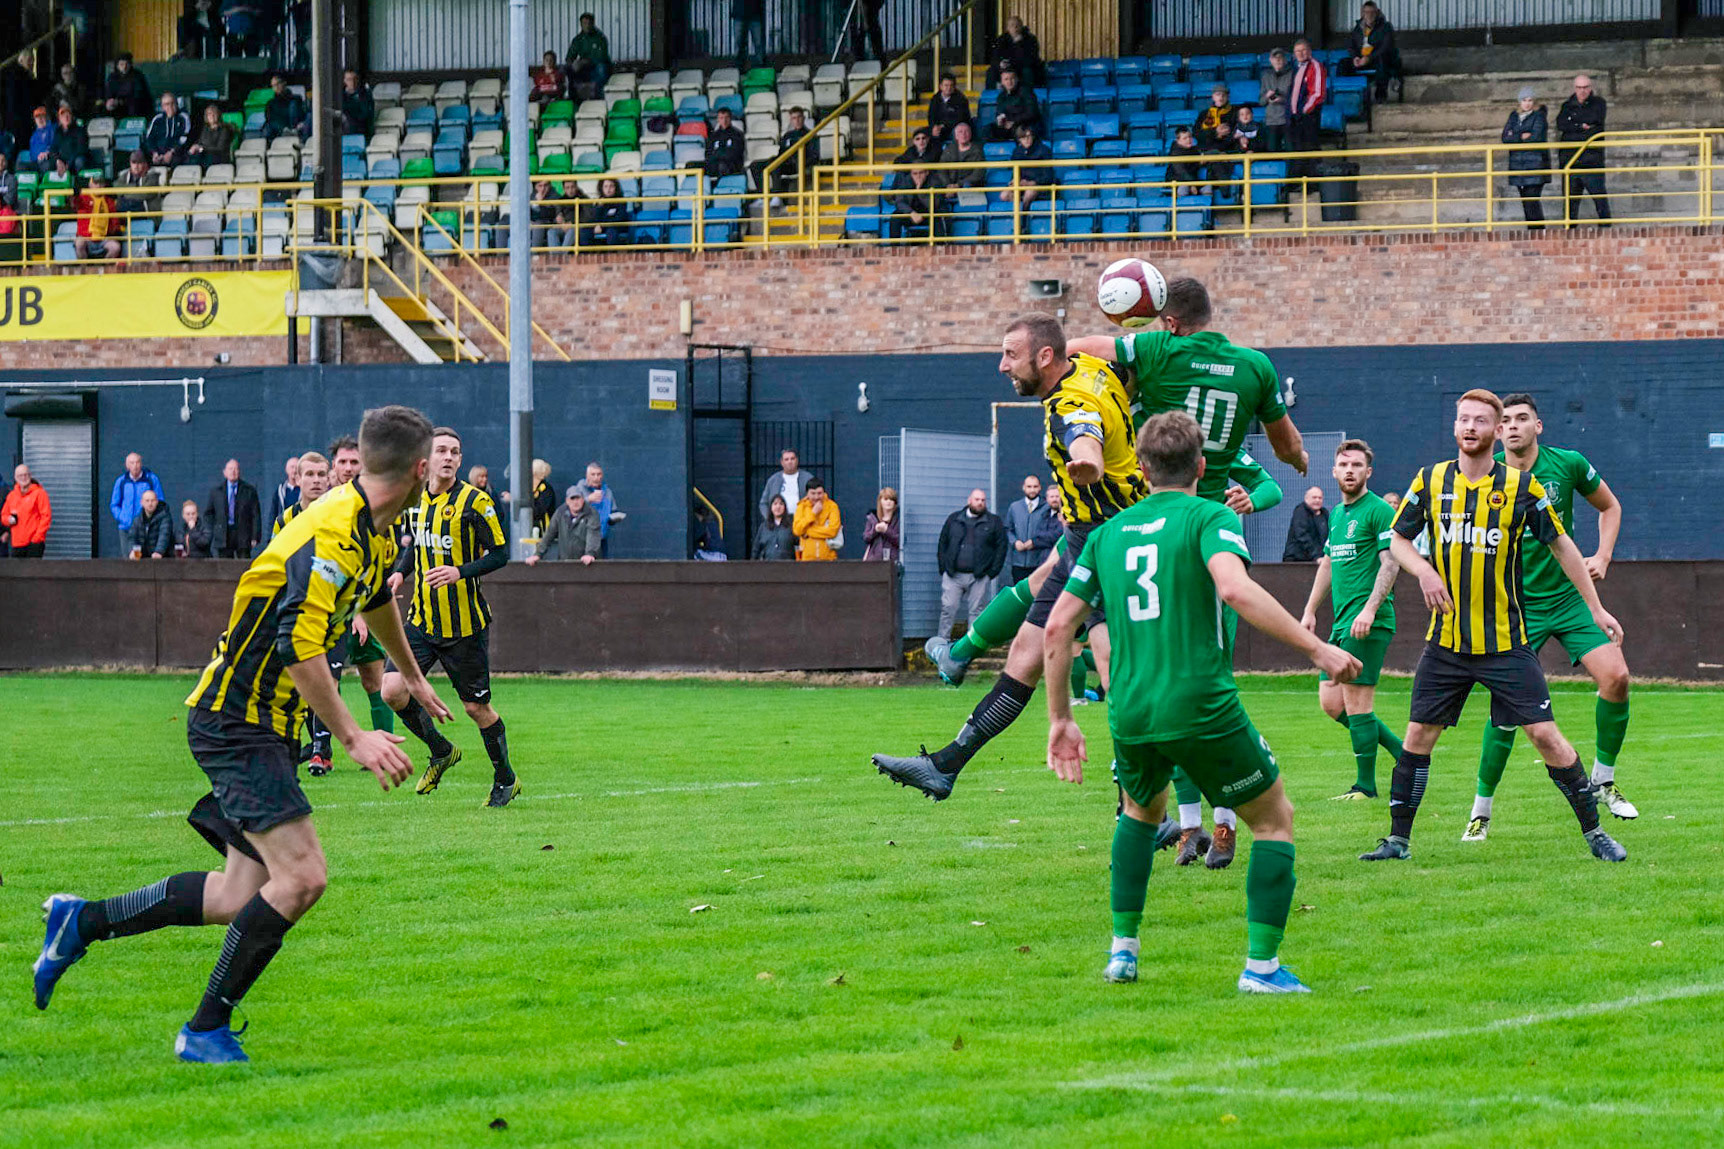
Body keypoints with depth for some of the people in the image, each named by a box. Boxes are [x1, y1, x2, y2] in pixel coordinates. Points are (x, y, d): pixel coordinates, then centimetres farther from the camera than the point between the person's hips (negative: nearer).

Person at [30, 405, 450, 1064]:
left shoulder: (376, 535, 9)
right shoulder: (332, 534, -22)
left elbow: (378, 601, 32)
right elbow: (299, 647, -29)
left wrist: (413, 678, 47)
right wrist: (354, 738, -28)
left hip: (266, 726, 10)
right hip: (235, 722, -10)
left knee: (244, 895, 6)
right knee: (301, 875, -19)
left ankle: (82, 922, 20)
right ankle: (206, 1030, -9)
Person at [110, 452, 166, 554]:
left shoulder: (152, 479, 2)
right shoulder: (121, 481, 8)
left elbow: (160, 502, 5)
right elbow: (113, 505, 15)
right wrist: (122, 518, -1)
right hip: (126, 529, 2)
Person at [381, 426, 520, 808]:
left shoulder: (474, 501, -10)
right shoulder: (415, 499, 7)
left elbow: (500, 554, -9)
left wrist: (460, 572, -24)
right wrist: (400, 572, 4)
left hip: (465, 625, -5)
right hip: (422, 619, 5)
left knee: (477, 707, 3)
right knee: (393, 690, -11)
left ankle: (505, 778, 25)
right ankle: (441, 752, 14)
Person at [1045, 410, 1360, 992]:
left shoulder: (1109, 531, 14)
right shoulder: (1210, 518, -2)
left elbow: (1059, 624, 12)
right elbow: (1235, 588, -23)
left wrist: (1060, 719, 19)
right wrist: (1315, 647, -21)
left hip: (1129, 715, 5)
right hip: (1202, 707, -5)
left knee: (1141, 809, 34)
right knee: (1275, 818, 12)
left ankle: (1122, 949, 26)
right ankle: (1261, 965, 3)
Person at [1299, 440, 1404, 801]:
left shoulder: (1379, 511, -8)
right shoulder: (1337, 514, 19)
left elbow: (1390, 564, -16)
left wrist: (1369, 609, -25)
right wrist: (1310, 611, 26)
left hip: (1369, 622, -9)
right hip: (1342, 622, 9)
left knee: (1356, 702, -8)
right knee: (1330, 702, 5)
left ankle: (1366, 785, 0)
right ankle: (1401, 752, 17)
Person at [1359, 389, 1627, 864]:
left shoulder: (1521, 486, -4)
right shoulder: (1430, 481, 2)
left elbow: (1561, 544, 6)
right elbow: (1398, 539, 12)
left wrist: (1595, 607, 6)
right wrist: (1423, 571, -9)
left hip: (1506, 641, -2)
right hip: (1445, 640, 2)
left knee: (1545, 735, -6)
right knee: (1418, 735, 3)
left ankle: (1594, 830, 5)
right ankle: (1398, 839, 14)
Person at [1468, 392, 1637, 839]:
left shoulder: (1568, 464, -3)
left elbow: (1609, 506, 15)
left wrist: (1602, 558, 3)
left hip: (1570, 596, 2)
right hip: (1516, 603, -2)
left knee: (1615, 676, -14)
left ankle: (1603, 780, 7)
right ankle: (1481, 810, 3)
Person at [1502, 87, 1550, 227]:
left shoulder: (1539, 116, -1)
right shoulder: (1514, 116, 15)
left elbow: (1537, 137, -12)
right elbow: (1505, 137, 6)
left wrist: (1515, 137, -1)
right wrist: (1522, 136, -8)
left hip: (1535, 161, -6)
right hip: (1518, 162, 6)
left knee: (1532, 198, -14)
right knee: (1525, 199, 5)